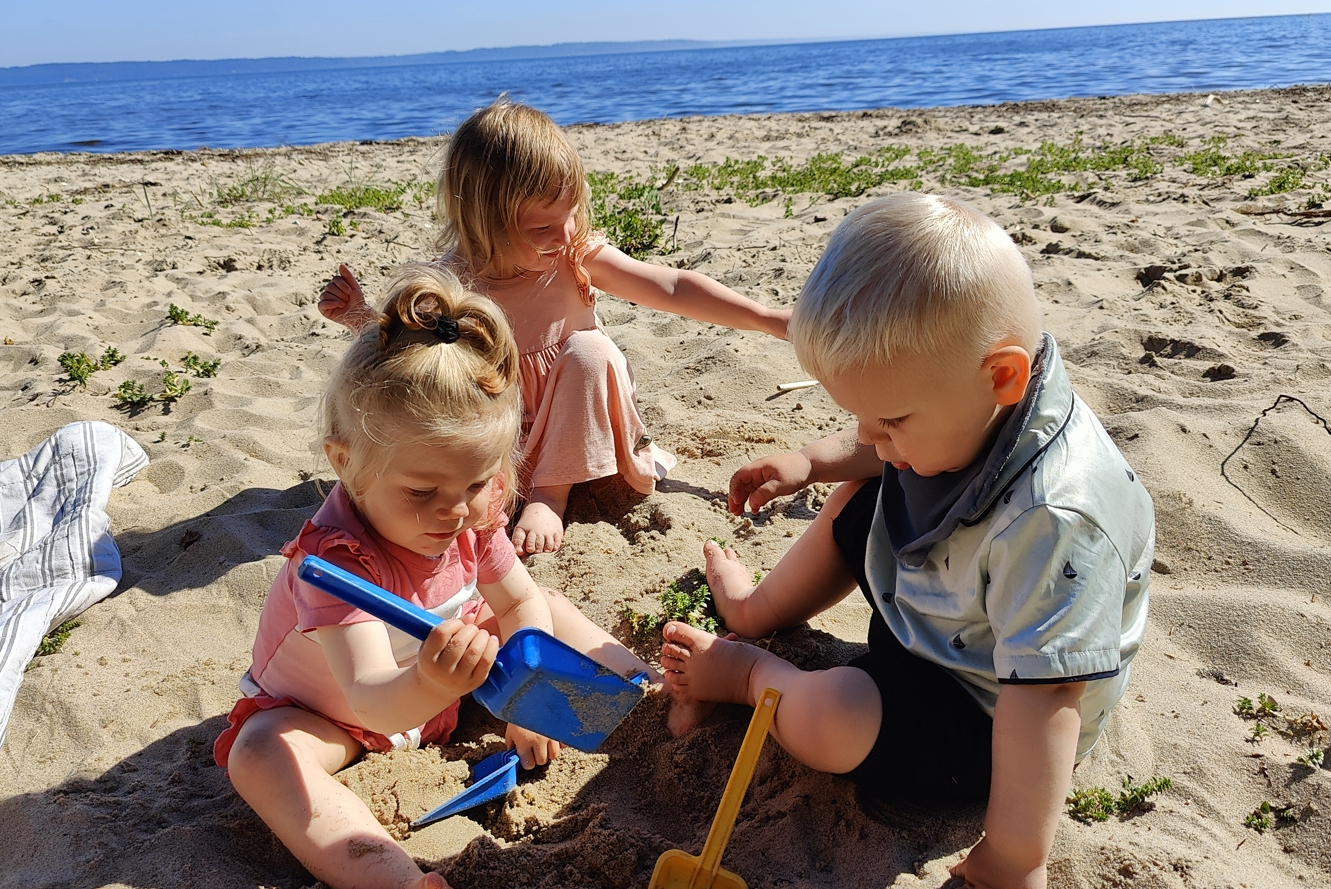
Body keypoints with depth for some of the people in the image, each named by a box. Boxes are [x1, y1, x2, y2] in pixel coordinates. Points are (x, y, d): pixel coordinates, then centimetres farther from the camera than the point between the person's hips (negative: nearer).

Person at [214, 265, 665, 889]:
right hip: (327, 715, -5)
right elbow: (372, 703, -46)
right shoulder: (336, 557, -39)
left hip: (437, 675, 6)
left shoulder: (472, 513, -19)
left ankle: (648, 684, 8)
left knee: (546, 607, -2)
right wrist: (429, 687, -68)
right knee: (259, 753, -36)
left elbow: (520, 604, -4)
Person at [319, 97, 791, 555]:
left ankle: (552, 494, -22)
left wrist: (770, 319, -21)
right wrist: (362, 317, -16)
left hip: (571, 419, 0)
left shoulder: (579, 254, -18)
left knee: (589, 350, -30)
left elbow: (673, 288, -19)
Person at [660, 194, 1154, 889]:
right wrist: (812, 461, -4)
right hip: (929, 617, 8)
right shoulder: (967, 410, -15)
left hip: (985, 722, -8)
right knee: (856, 500, 13)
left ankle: (748, 674, 6)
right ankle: (756, 612, 34)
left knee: (832, 722, -29)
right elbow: (881, 456, 10)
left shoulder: (1051, 520, -42)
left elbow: (1044, 695, -38)